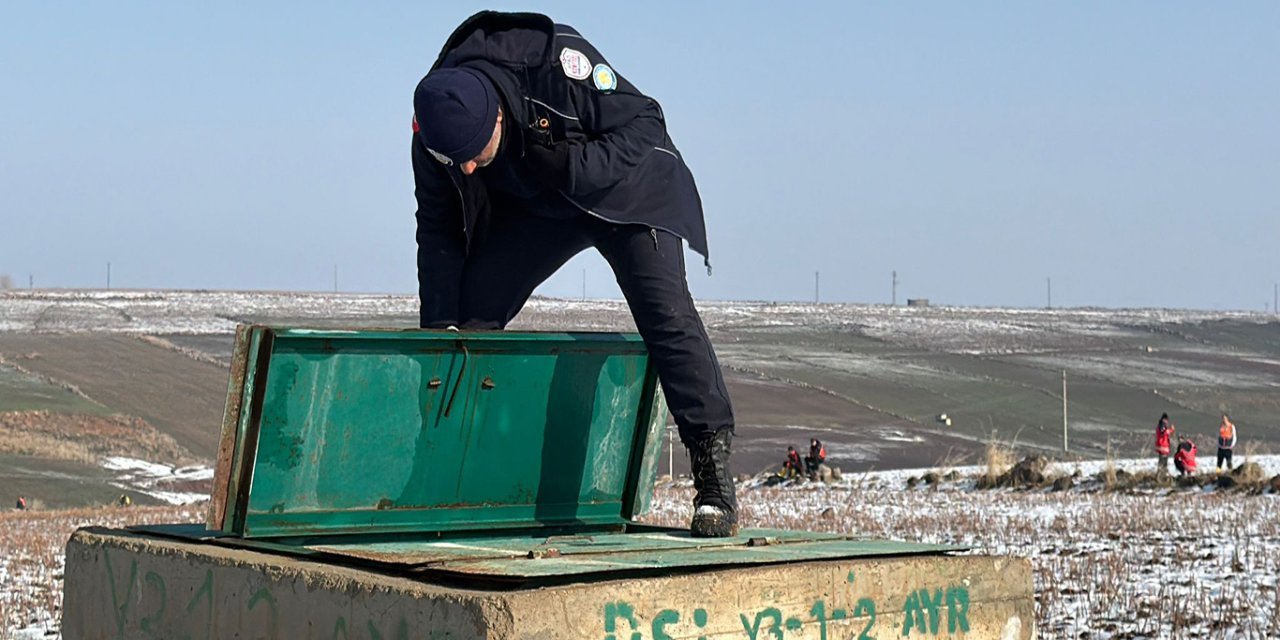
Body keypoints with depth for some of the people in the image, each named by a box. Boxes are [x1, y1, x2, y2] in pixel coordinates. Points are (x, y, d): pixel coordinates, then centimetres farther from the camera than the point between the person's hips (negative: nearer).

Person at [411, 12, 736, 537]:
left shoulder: (559, 64, -37)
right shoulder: (437, 121, -21)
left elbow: (645, 124, -26)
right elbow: (437, 227, -9)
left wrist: (571, 166, -39)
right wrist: (436, 325, -14)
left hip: (626, 189, -4)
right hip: (533, 210, 5)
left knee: (665, 311, -22)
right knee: (470, 313, -9)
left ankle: (713, 473, -22)